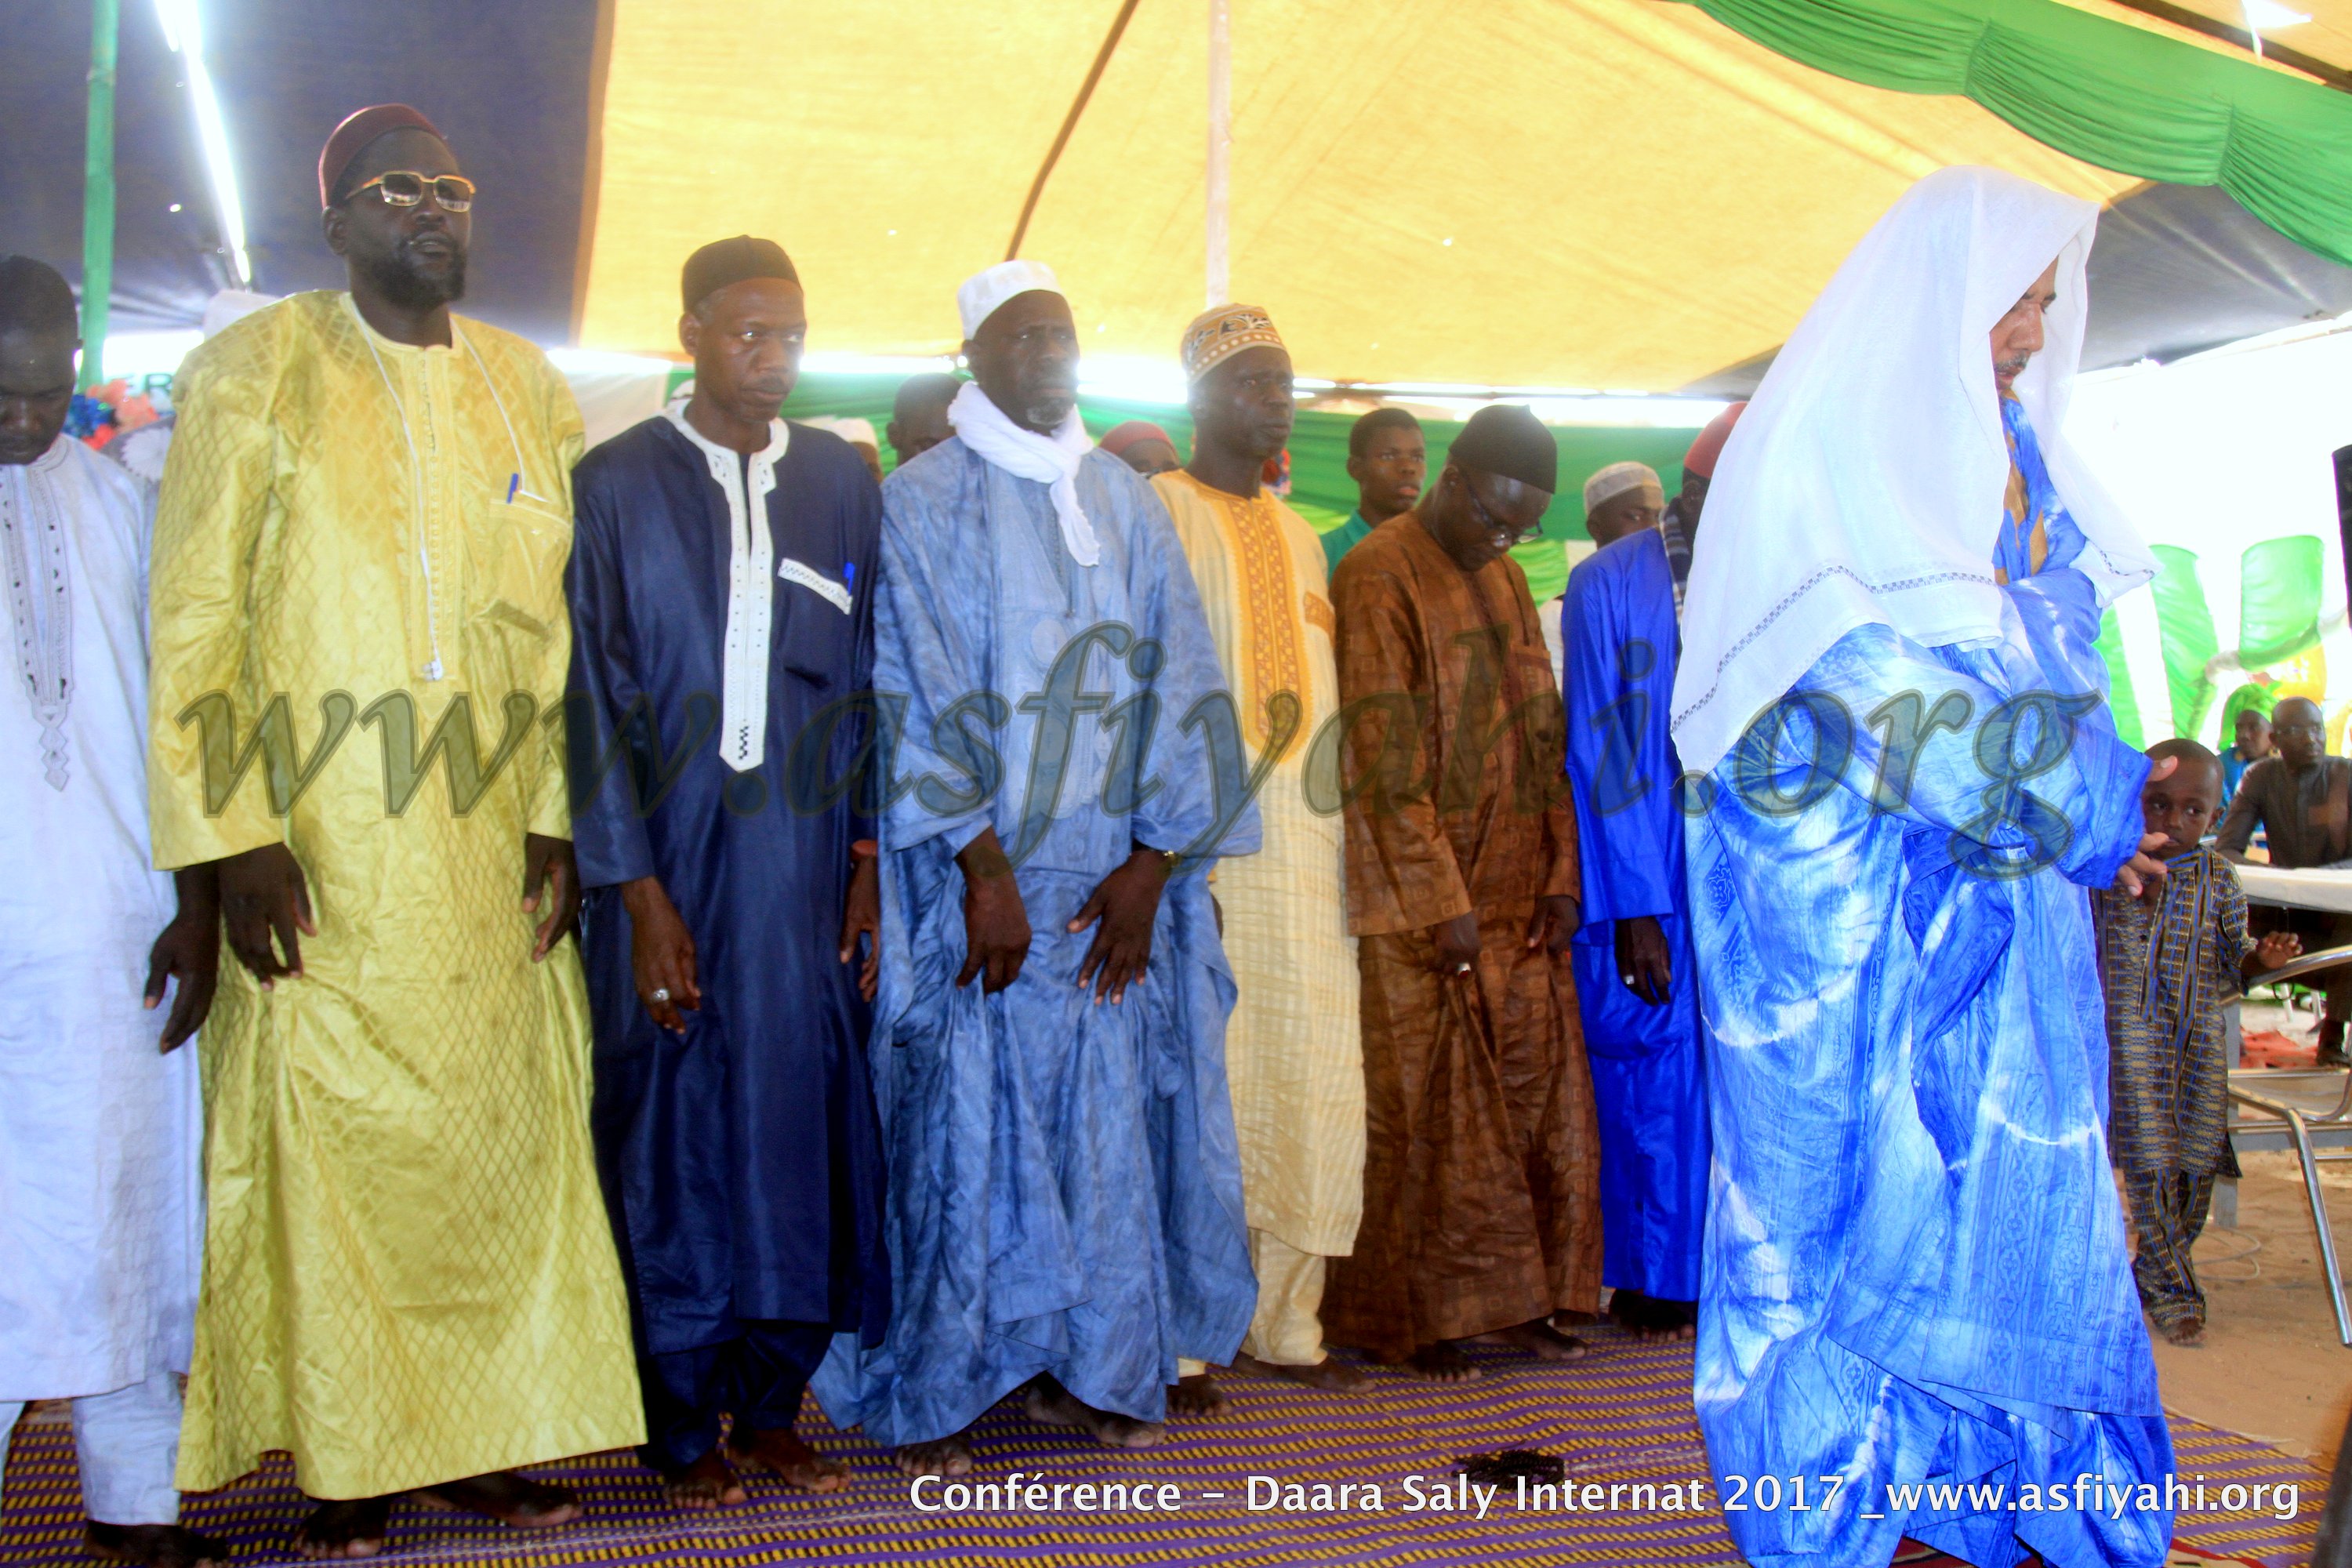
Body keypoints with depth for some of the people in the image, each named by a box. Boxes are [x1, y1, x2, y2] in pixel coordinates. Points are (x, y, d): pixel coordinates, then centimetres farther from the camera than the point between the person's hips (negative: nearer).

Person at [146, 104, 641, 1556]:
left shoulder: (528, 386, 14)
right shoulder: (254, 373, 3)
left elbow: (560, 618, 11)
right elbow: (195, 619, -2)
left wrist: (561, 815, 3)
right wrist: (231, 834, -12)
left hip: (498, 844, 4)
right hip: (322, 849, -3)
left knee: (505, 1132, 6)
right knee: (333, 1140, 0)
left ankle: (477, 1432, 19)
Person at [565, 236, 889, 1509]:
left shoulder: (841, 481, 8)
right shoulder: (615, 485, 0)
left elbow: (871, 676, 8)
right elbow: (593, 694, -4)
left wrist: (871, 854, 0)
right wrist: (635, 892, -9)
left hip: (807, 860, 3)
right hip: (672, 860, -2)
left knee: (803, 1115, 6)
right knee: (673, 1126, 4)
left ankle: (770, 1406, 21)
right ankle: (683, 1427, 18)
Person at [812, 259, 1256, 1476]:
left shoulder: (1124, 499, 12)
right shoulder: (923, 500, 0)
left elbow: (1179, 681, 6)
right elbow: (920, 695, -8)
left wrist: (1149, 864, -4)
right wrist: (986, 869, -15)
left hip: (1114, 874, 4)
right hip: (976, 872, -4)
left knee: (1109, 1109, 6)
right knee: (964, 1117, -1)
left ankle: (1086, 1366, 21)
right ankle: (934, 1396, 13)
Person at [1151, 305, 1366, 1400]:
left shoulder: (1298, 534, 21)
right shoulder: (1156, 512, 1)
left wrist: (1349, 846, 14)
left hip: (1306, 856, 7)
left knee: (1312, 1084, 7)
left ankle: (1283, 1324, 19)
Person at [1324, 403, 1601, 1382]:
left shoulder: (1505, 578, 15)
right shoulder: (1379, 577, -8)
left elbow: (1545, 732, 14)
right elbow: (1386, 759, -14)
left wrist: (1560, 877, 6)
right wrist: (1444, 905, -16)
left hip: (1519, 895, 7)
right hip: (1421, 901, -7)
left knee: (1539, 1099, 8)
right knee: (1432, 1113, 0)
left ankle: (1516, 1300, 18)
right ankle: (1416, 1316, 12)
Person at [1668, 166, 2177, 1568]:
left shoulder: (2012, 453, 17)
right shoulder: (1821, 442, -6)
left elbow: (2063, 641, 17)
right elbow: (1887, 668, -14)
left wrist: (2108, 786, -1)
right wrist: (2078, 804, -12)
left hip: (1990, 878, 7)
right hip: (1839, 870, -7)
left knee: (2009, 1174, 6)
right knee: (1847, 1170, -2)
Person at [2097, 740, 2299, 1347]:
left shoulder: (2219, 879, 6)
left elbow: (2230, 964, 11)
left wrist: (2263, 957, -11)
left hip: (2200, 1035, 3)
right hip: (2131, 1032, -3)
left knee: (2199, 1159, 6)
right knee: (2148, 1160, -4)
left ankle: (2154, 1271, 26)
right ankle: (2172, 1293, 8)